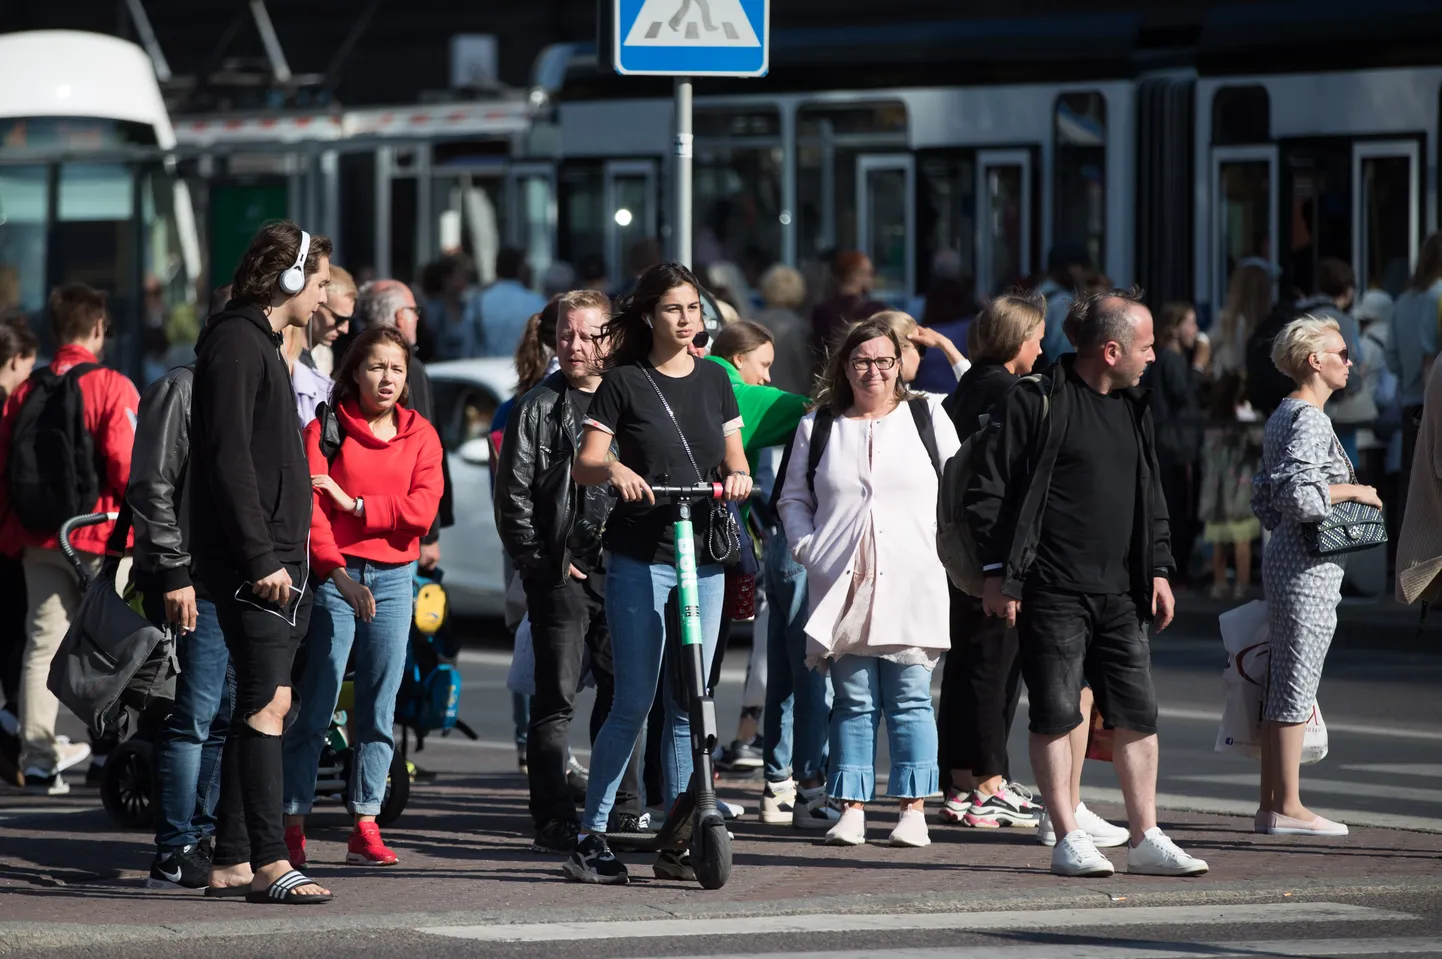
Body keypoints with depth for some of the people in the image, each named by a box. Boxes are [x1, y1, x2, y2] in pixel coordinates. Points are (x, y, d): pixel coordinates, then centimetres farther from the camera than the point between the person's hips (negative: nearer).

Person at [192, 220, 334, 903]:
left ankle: (232, 862, 11)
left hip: (278, 561, 10)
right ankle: (267, 863, -17)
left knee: (261, 704, 9)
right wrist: (261, 559, -22)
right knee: (268, 700, -14)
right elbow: (228, 460, -19)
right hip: (253, 564, -10)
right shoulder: (236, 343, -11)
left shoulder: (264, 345, 21)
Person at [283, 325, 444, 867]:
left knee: (379, 710, 4)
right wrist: (337, 572, -20)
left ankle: (365, 829, 7)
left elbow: (422, 510, -2)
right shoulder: (326, 428, 0)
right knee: (315, 706, -7)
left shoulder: (420, 435, 10)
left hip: (393, 577, 3)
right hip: (334, 574, -3)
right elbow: (311, 507, -9)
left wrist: (353, 504, -10)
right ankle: (292, 824, -4)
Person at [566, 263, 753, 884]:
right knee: (634, 703, -8)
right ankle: (591, 837, -2)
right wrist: (613, 469, -27)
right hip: (639, 558, -4)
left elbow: (733, 460, 16)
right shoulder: (624, 382, 0)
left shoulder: (713, 380, 13)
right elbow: (584, 466, -5)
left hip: (704, 557, 4)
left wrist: (738, 476, -7)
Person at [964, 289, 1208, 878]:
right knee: (1056, 715, -2)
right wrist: (998, 571, -10)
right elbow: (985, 491, -7)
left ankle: (1146, 839, 9)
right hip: (1052, 594, -6)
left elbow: (1152, 498, 24)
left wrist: (1158, 569, 16)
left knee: (1138, 714, 4)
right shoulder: (1036, 403, -8)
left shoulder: (1132, 411, 15)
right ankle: (1068, 839, 3)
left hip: (1120, 596, 6)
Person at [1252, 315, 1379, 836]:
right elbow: (1299, 495, -25)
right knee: (1297, 682, -7)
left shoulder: (1281, 417, 16)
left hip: (1284, 558, 10)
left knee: (1283, 685, 12)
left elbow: (1264, 495, 21)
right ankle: (1288, 807, -5)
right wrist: (1352, 491, -13)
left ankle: (1273, 803, 15)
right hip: (1310, 569, -10)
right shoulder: (1309, 420, -15)